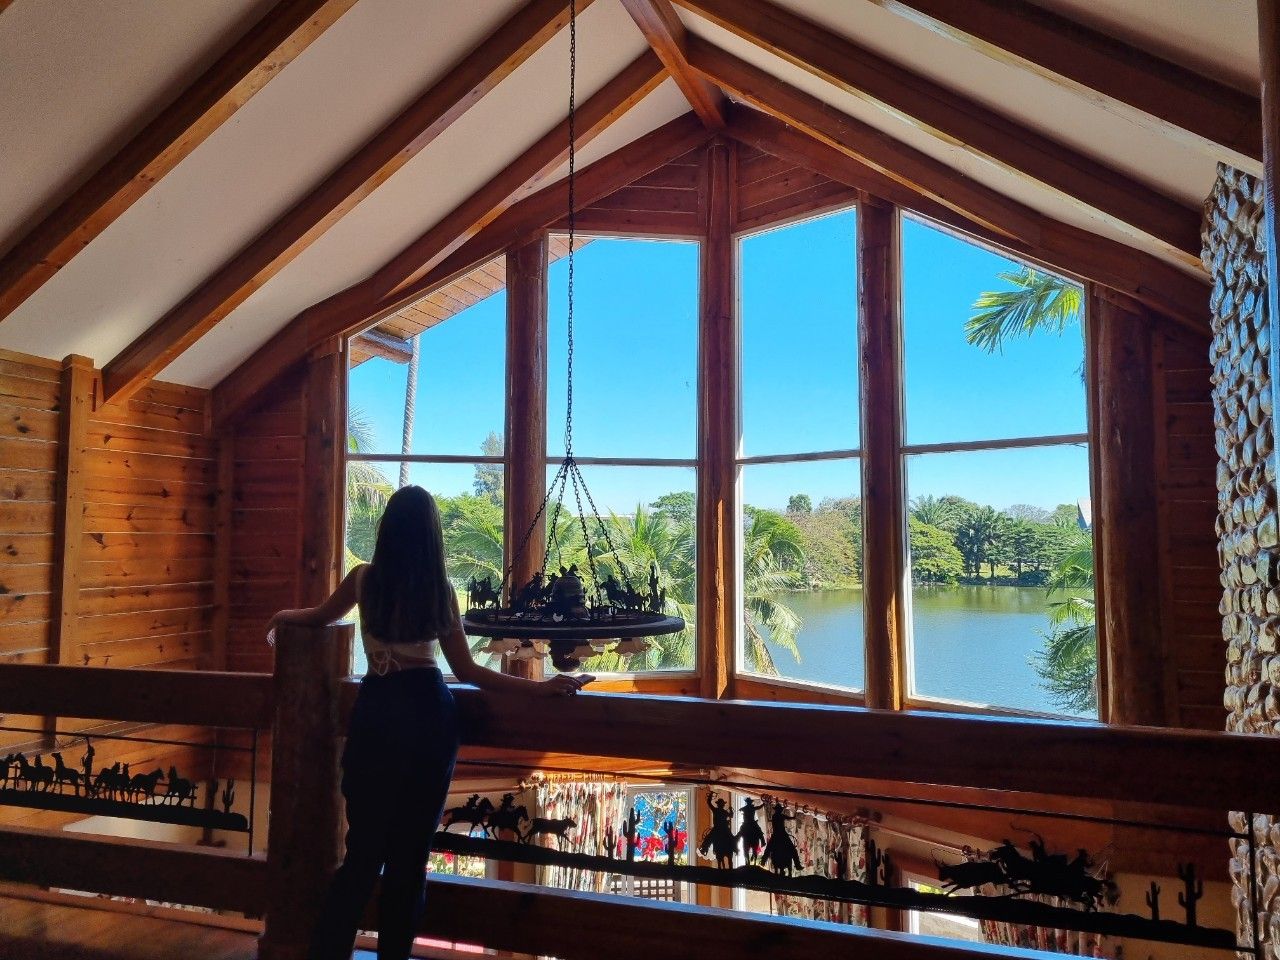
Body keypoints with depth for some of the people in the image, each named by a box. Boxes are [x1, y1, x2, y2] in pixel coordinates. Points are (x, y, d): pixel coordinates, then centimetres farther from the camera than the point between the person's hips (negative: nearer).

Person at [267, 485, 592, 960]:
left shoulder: (364, 579, -1)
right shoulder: (441, 589, -2)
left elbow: (318, 617, 19)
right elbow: (467, 671, -2)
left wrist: (284, 615, 41)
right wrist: (542, 686, 2)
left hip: (377, 714, 0)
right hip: (430, 714, 0)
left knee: (363, 851, 10)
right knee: (411, 854, 11)